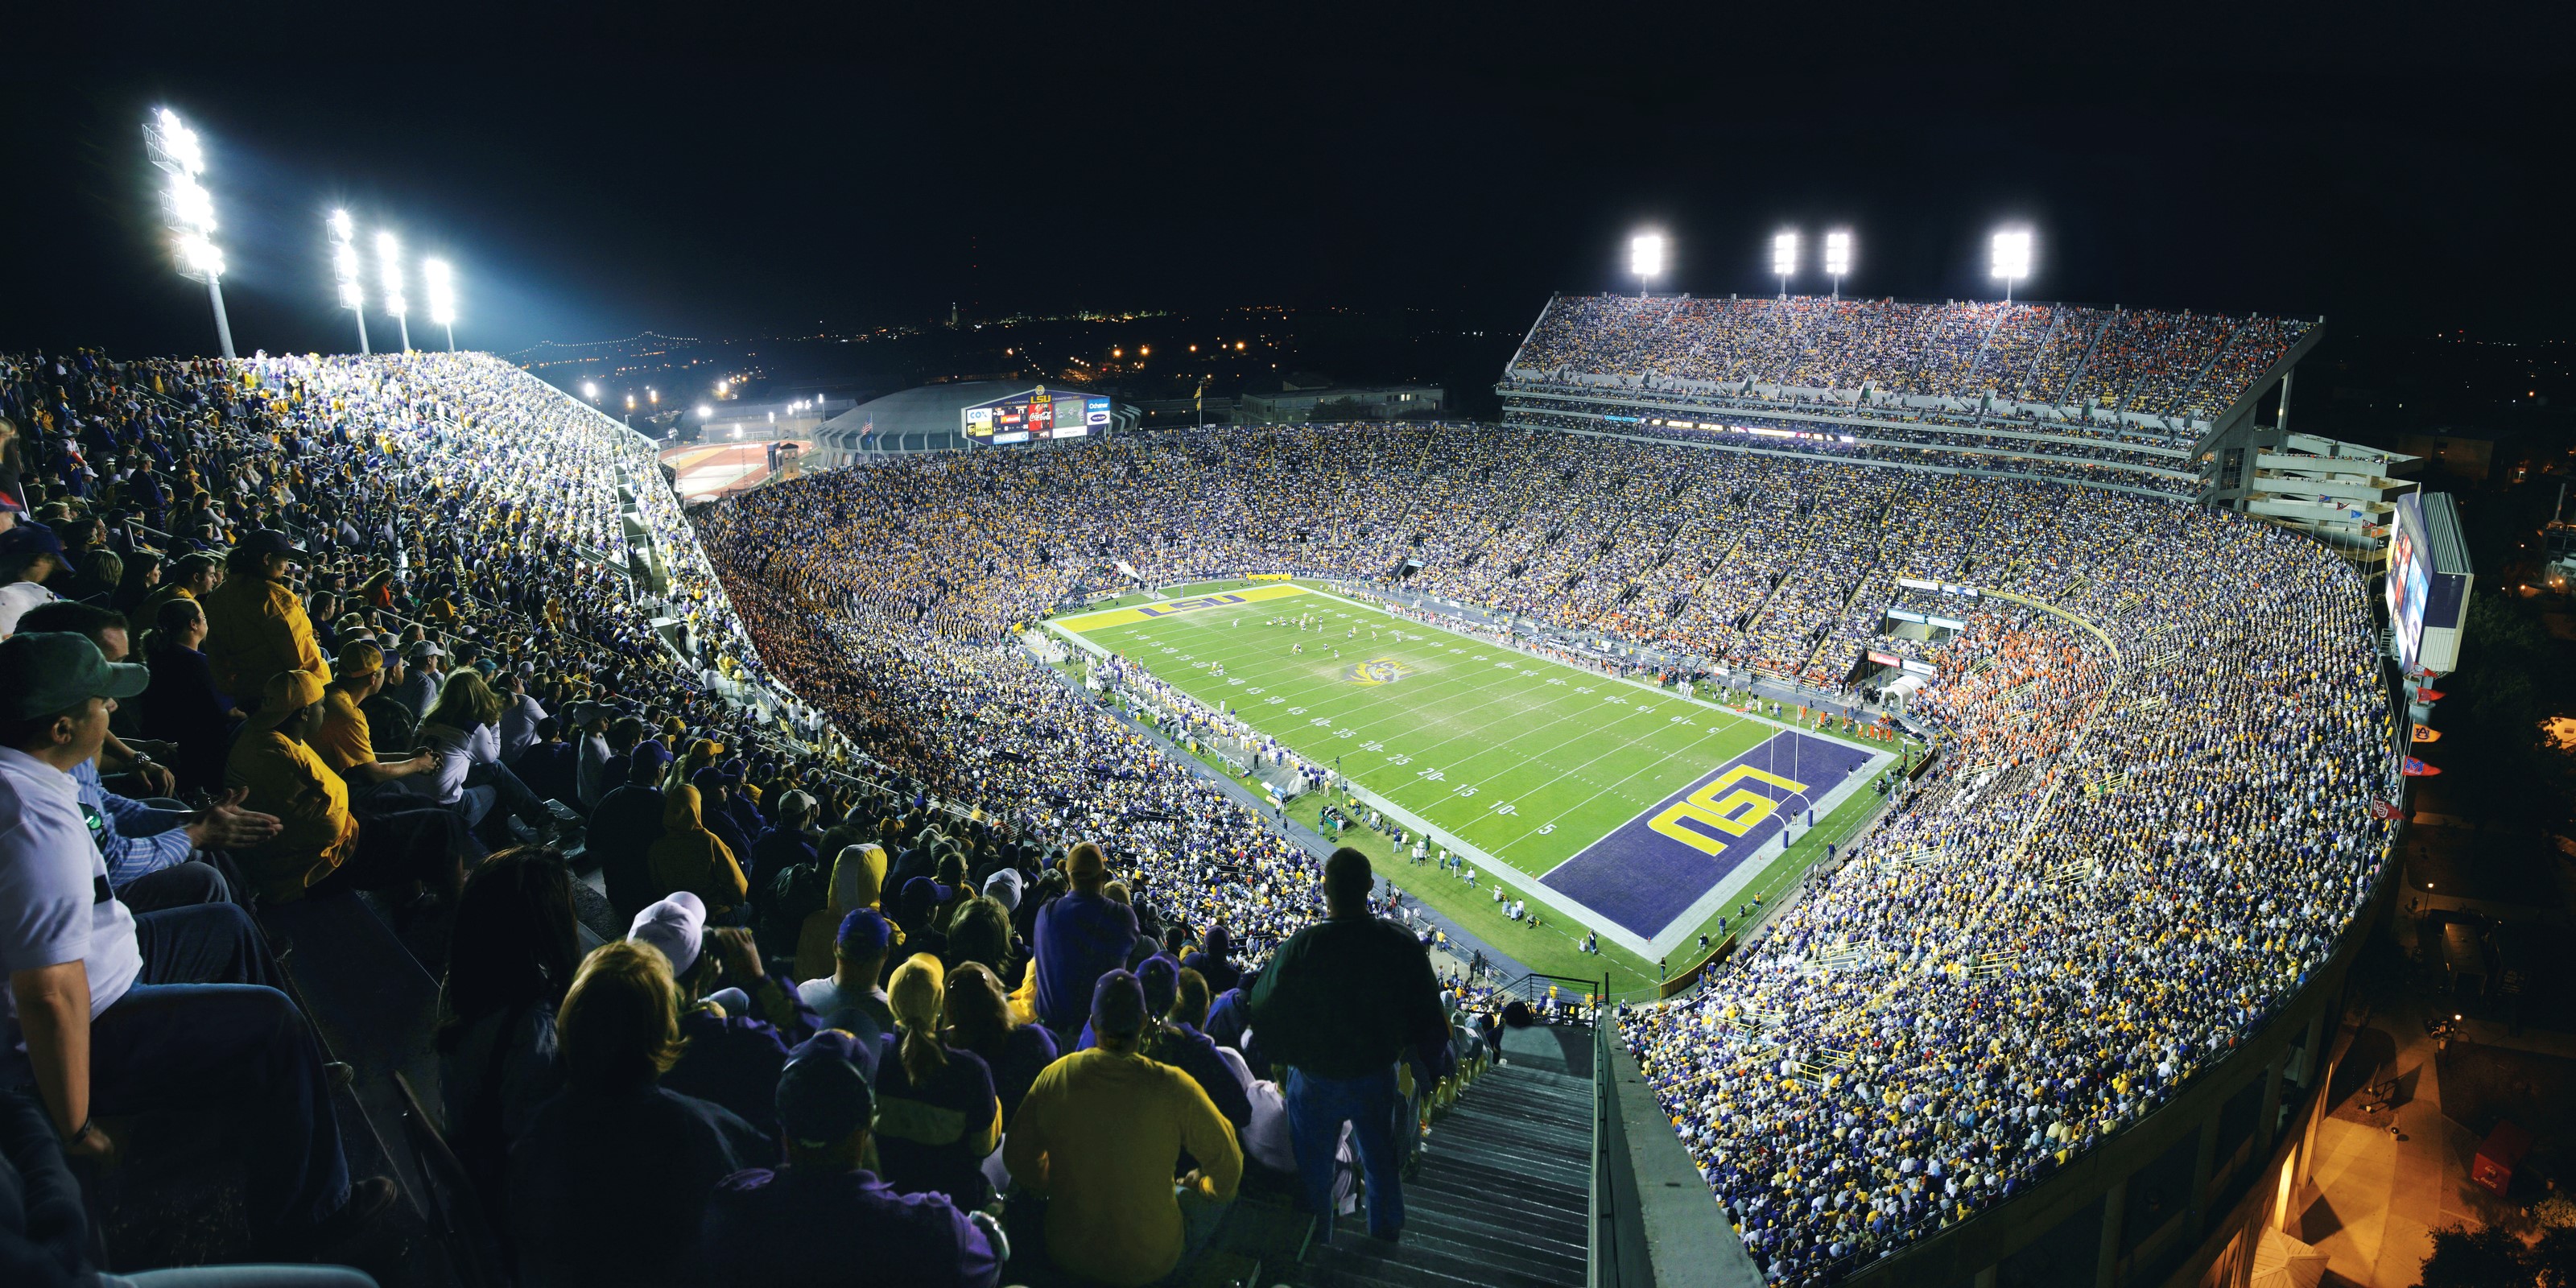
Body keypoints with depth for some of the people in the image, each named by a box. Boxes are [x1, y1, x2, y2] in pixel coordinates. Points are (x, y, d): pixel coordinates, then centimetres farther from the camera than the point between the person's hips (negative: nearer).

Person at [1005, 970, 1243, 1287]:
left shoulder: (1054, 1076, -13)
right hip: (1151, 1261, -3)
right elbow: (1229, 1168, -9)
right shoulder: (1173, 1087, -20)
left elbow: (1017, 1159, 0)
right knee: (1216, 1191, 22)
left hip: (1067, 1254, 4)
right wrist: (1197, 1185, 13)